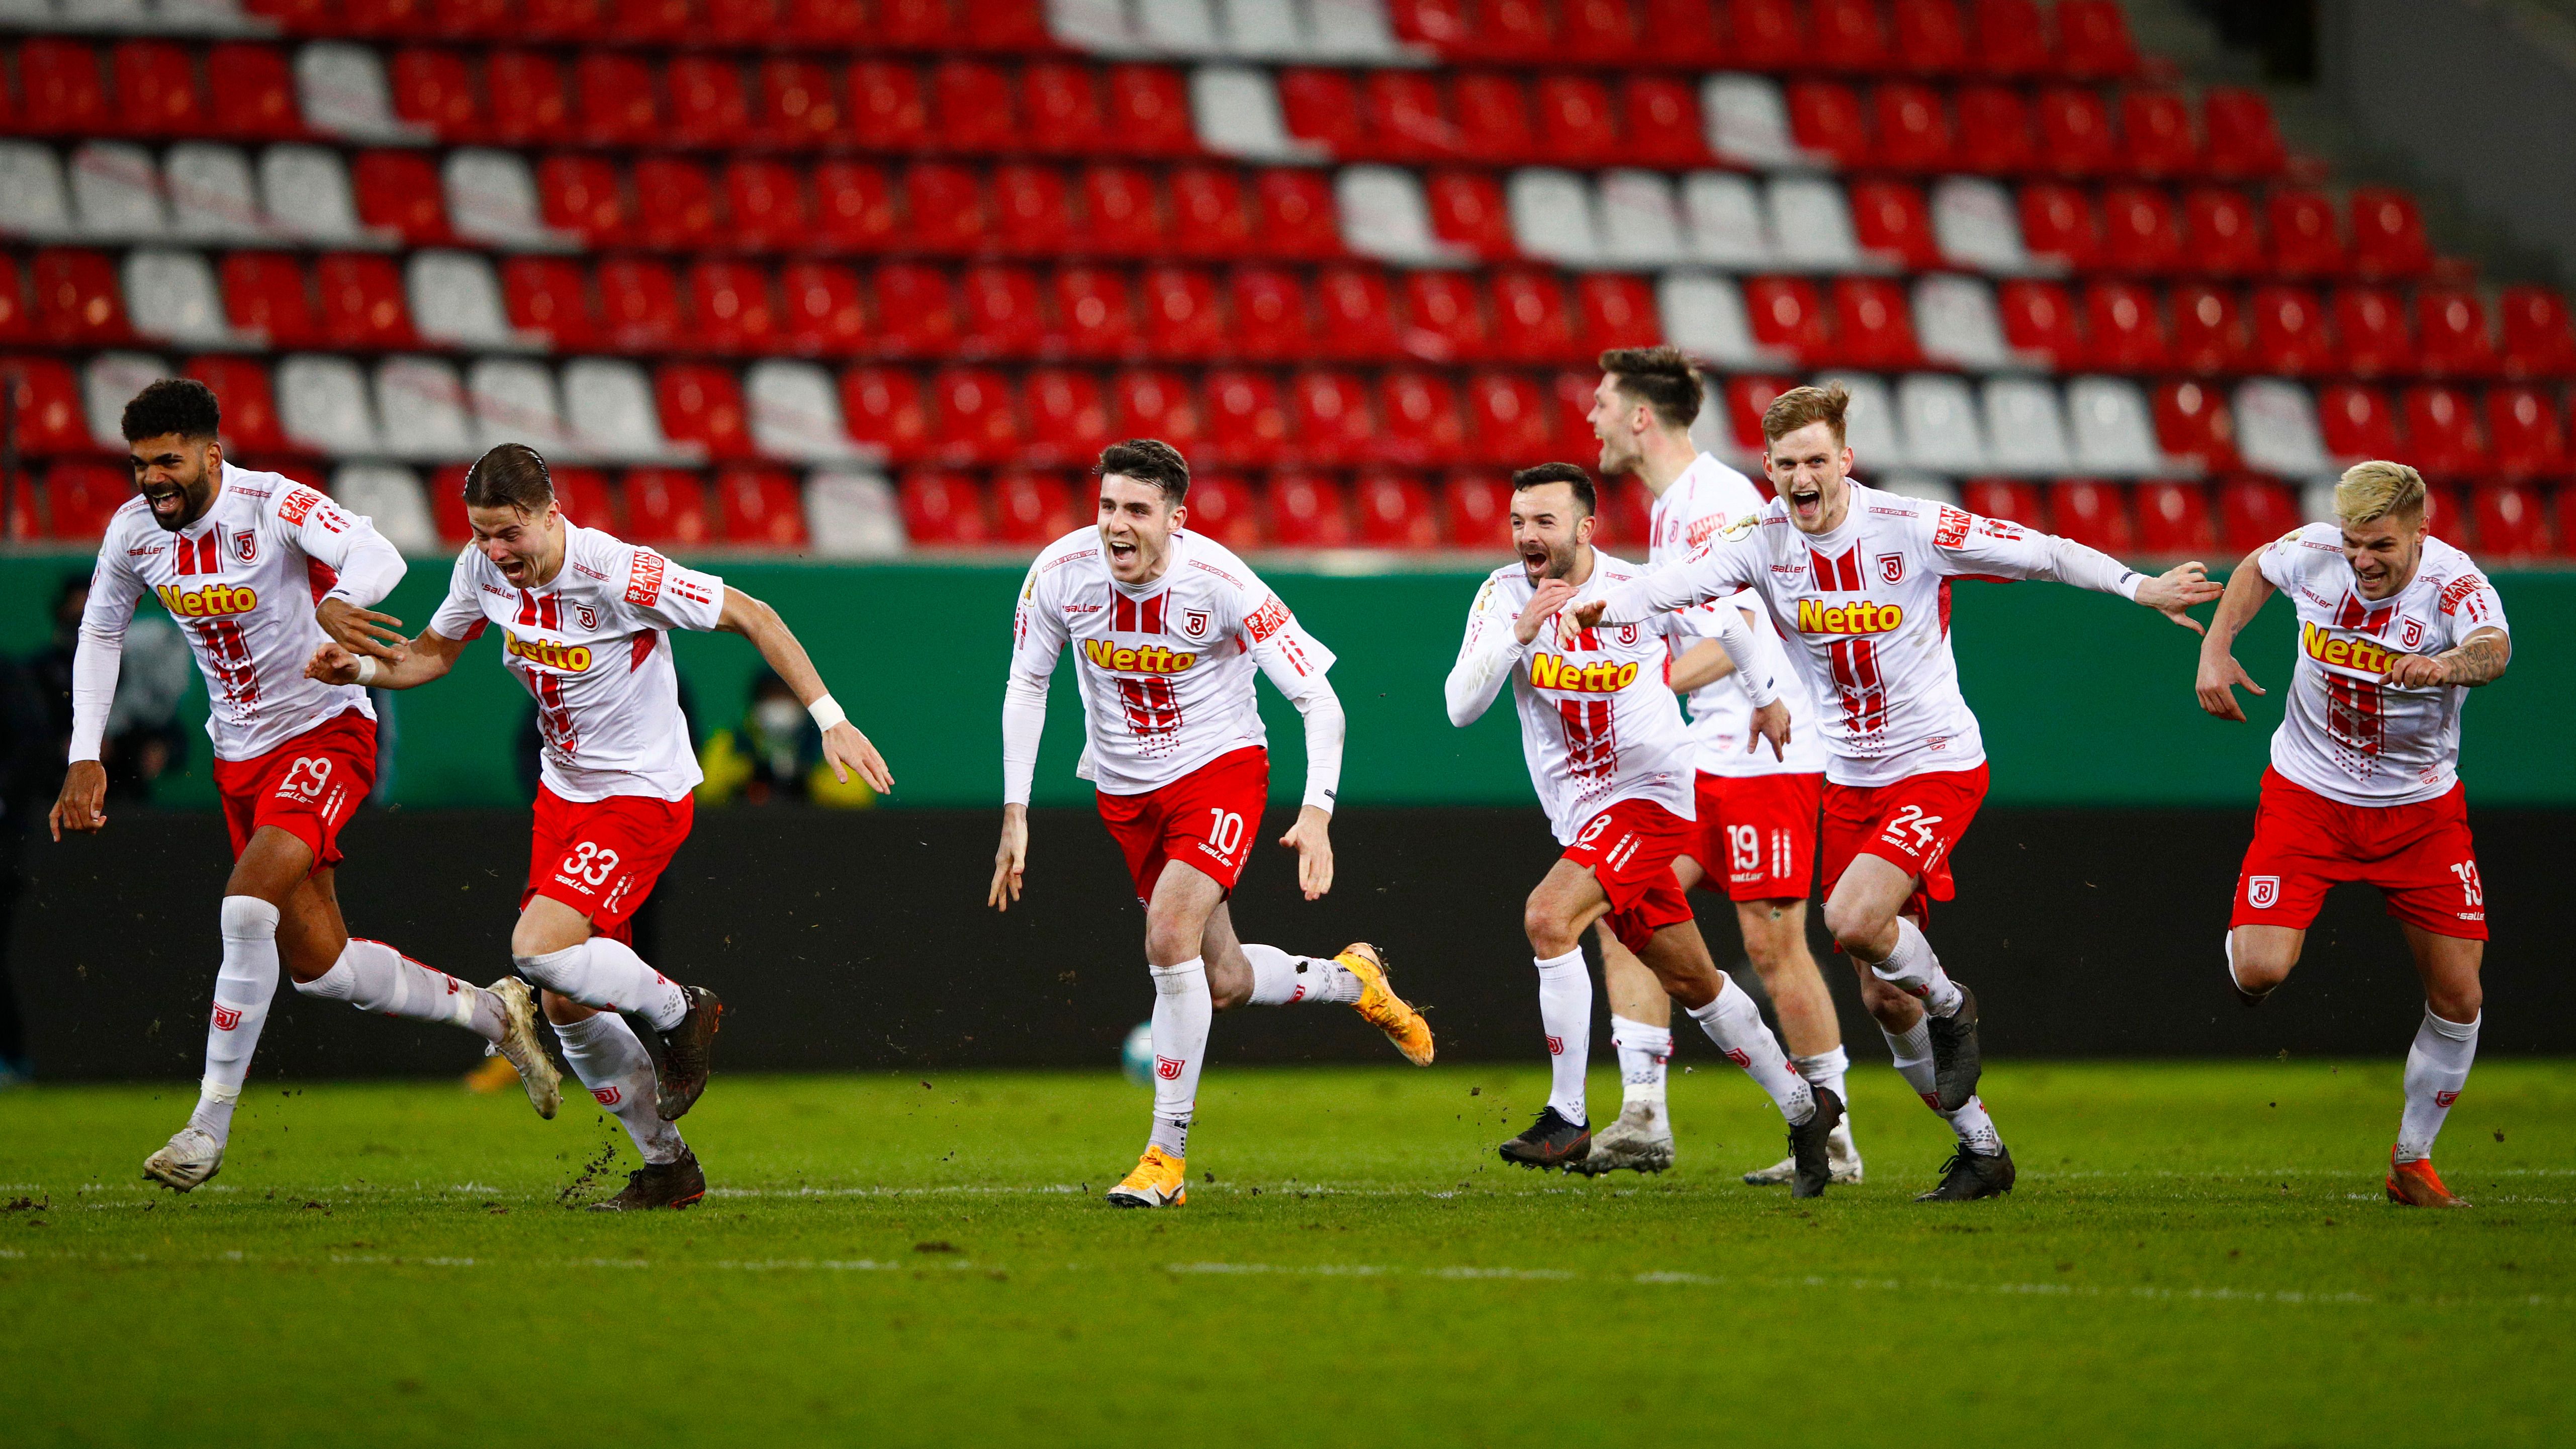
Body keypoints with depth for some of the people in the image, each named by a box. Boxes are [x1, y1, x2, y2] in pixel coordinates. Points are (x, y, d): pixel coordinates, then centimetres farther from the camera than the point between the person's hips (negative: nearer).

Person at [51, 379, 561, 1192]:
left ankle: (210, 1125, -18)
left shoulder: (273, 506, -22)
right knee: (317, 966, 6)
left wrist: (339, 603, -62)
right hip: (241, 757, 7)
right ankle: (493, 1012, 28)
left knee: (248, 904, -26)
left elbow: (378, 556, -39)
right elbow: (100, 632, 13)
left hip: (326, 734, -7)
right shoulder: (134, 531, -4)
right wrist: (86, 757, 4)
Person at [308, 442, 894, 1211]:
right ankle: (667, 1165, 21)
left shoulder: (619, 573, -24)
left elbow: (751, 616, -17)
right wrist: (360, 668, -7)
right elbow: (433, 653, 13)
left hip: (645, 795, -7)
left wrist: (830, 719, -21)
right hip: (564, 793, 7)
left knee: (539, 950, -25)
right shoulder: (483, 570, -5)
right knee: (567, 1009, 5)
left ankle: (678, 1012, 3)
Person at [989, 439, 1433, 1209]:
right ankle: (1352, 979, 43)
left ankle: (1167, 1157, -14)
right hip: (1124, 790, 5)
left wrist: (1317, 812, -31)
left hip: (1220, 768, -5)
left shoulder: (1221, 583, -25)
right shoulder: (1059, 573, -16)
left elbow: (1319, 701, -20)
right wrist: (1015, 814, -4)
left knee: (1170, 939, -26)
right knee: (1225, 984, 10)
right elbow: (1026, 687, 1)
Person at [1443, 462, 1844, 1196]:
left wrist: (1766, 697, 8)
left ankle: (1568, 1117, -21)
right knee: (1692, 982, 13)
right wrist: (1521, 632, -24)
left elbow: (1730, 622, 8)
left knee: (1548, 916, -26)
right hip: (1583, 816, 5)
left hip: (1653, 796, -5)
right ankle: (1804, 1108, 30)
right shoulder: (1504, 595, -4)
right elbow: (1461, 707, -13)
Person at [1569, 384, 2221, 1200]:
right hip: (1851, 781, 5)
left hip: (1938, 768, -5)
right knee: (1884, 1000, 6)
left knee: (1853, 920, -28)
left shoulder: (1912, 528, -14)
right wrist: (1607, 606, -43)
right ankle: (1982, 1150, 22)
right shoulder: (1763, 541, -6)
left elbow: (2042, 554, -11)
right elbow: (1682, 583, -22)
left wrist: (2138, 587, -22)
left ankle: (1950, 1007, 3)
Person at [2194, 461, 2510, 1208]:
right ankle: (2244, 948, 20)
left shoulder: (2455, 581, -22)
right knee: (2261, 971, -19)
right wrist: (2215, 648, 0)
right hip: (2308, 798, 0)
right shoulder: (2314, 552, -13)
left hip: (2421, 809, 0)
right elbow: (2256, 569, 12)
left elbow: (2493, 650, -45)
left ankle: (2412, 1162, 21)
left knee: (2459, 997, 0)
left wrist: (2446, 665, -66)